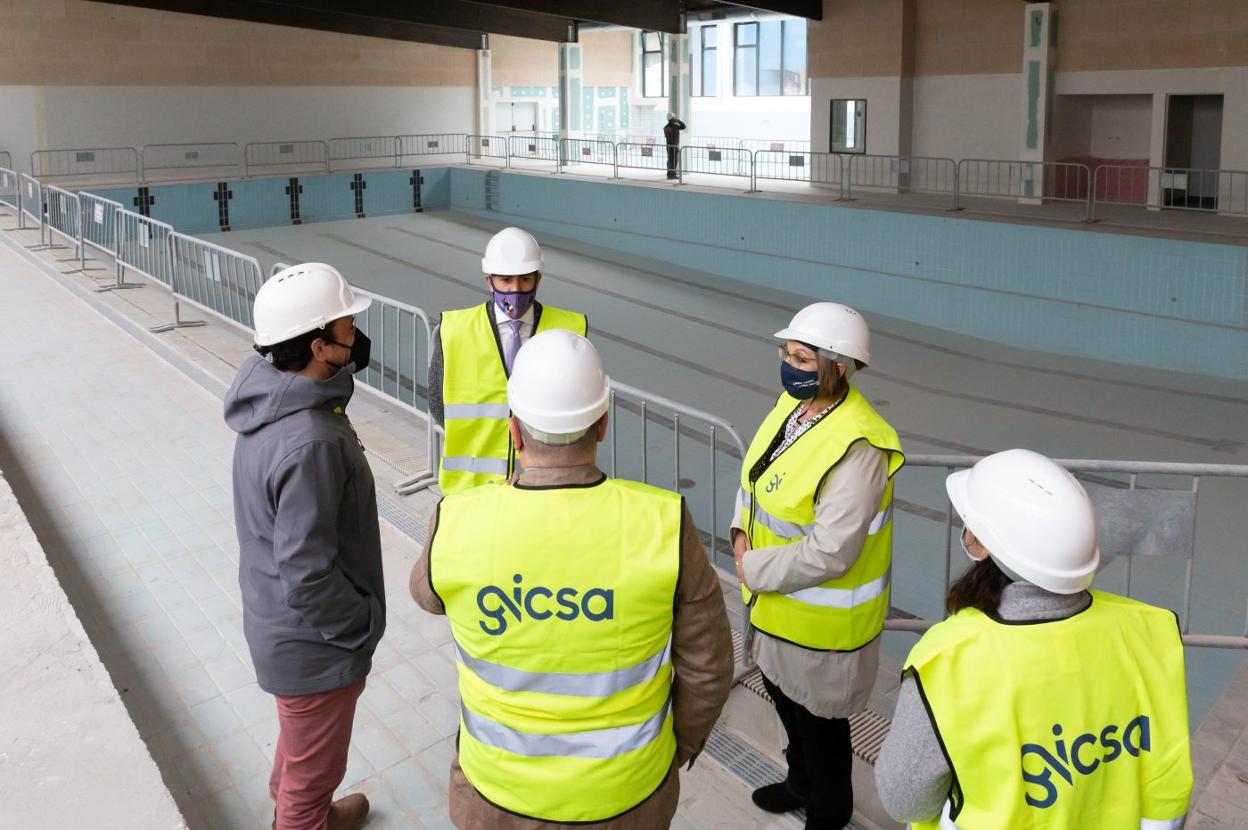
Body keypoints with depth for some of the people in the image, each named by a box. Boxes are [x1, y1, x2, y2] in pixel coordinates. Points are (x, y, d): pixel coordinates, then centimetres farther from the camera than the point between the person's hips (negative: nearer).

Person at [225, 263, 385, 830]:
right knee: (314, 765, 18)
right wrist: (364, 625, -15)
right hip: (313, 641, -10)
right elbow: (307, 576, -30)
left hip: (278, 623, 10)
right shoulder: (310, 443, -36)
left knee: (303, 741, 35)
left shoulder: (270, 397, -7)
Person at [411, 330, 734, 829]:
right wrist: (682, 741, 9)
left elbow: (429, 594, 2)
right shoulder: (663, 524, -25)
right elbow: (706, 668, -12)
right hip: (625, 788, 0)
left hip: (503, 787, 0)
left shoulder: (458, 524, -23)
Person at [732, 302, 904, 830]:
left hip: (820, 615, -8)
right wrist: (742, 532, -5)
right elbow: (757, 472, 11)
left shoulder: (857, 448, -31)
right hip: (776, 596, 9)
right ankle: (801, 782, 55)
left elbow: (829, 552, -31)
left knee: (818, 716, 14)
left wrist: (755, 569, -19)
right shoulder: (794, 401, -4)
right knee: (783, 692, 28)